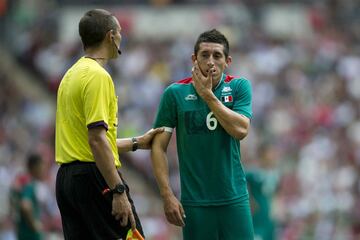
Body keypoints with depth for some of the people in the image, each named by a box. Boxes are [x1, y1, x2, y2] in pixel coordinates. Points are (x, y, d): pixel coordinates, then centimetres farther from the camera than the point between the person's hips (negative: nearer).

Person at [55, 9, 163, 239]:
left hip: (67, 176, 9)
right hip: (95, 176, -9)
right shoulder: (98, 76, -12)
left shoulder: (72, 75, 17)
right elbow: (97, 139, -21)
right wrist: (118, 191, -22)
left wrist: (136, 143, 29)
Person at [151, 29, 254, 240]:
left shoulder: (239, 87, 2)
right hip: (195, 201, -1)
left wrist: (208, 95, -13)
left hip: (234, 198, 1)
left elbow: (240, 130, -14)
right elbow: (158, 147, -1)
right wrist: (167, 195, -8)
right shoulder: (175, 93, -1)